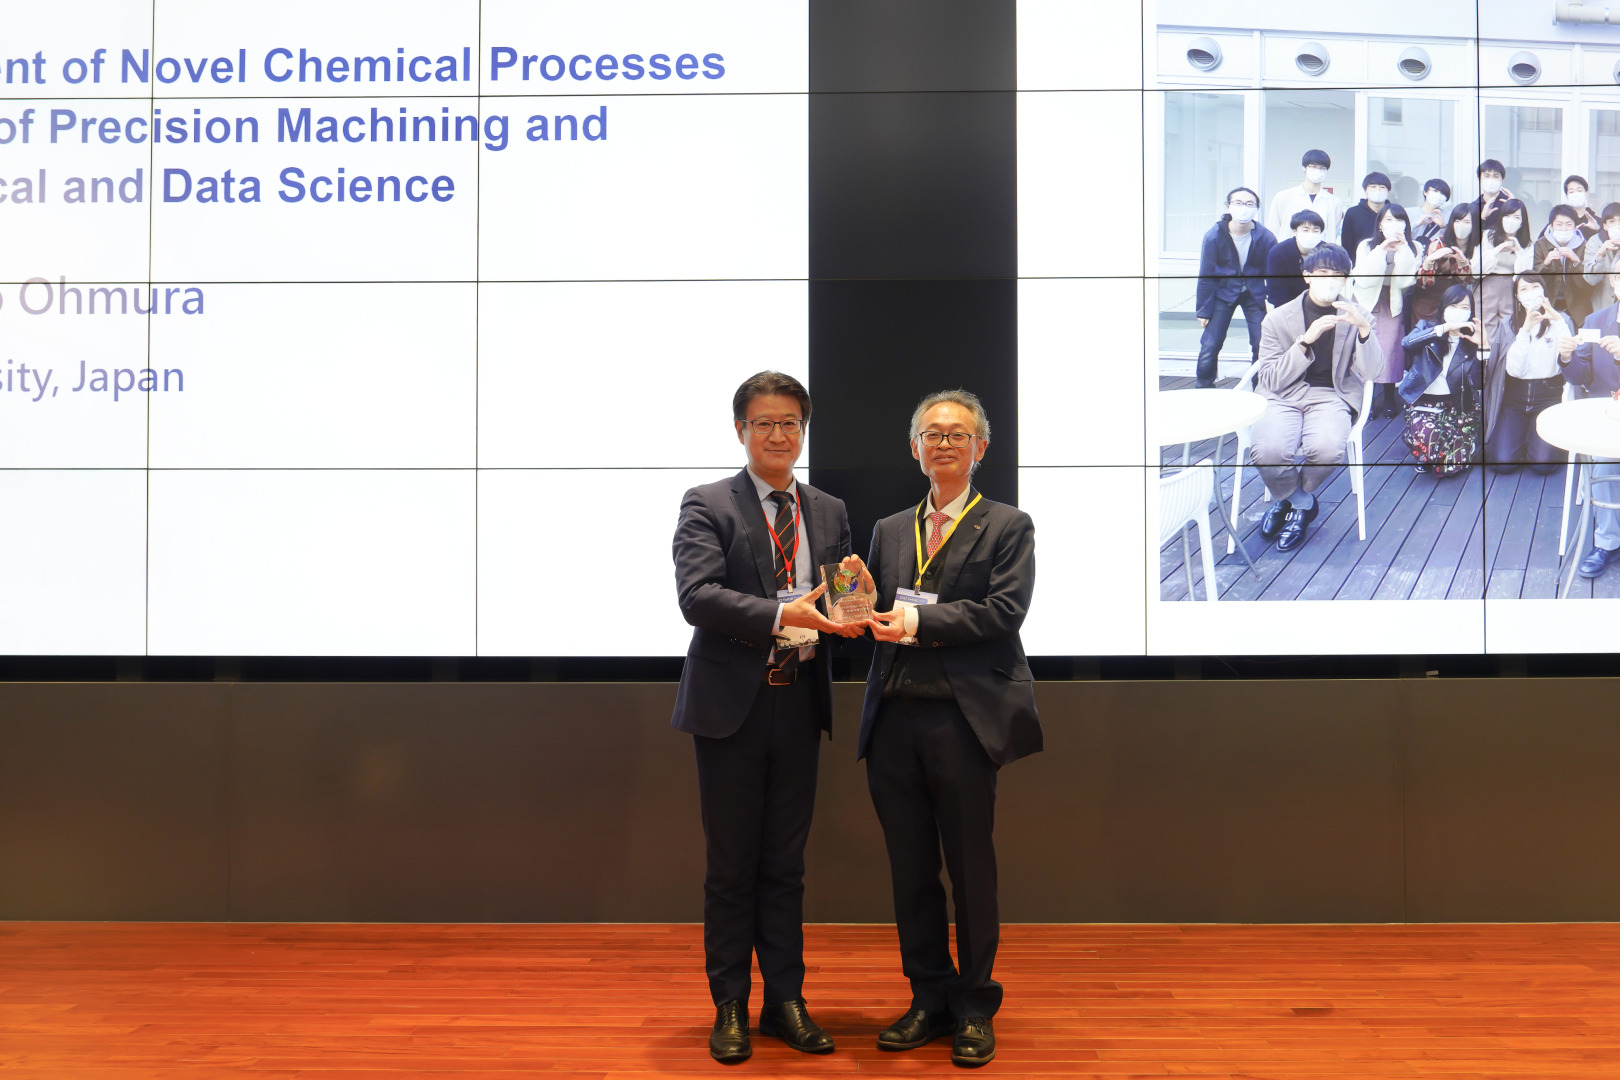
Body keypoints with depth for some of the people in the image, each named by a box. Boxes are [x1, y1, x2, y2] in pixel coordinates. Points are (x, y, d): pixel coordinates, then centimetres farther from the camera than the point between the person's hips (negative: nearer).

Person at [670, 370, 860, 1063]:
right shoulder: (707, 505, -3)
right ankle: (730, 1007, 21)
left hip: (799, 703, 4)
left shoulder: (829, 513, 12)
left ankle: (786, 1001, 24)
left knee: (786, 864, 13)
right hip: (732, 705, -4)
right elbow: (697, 595, -17)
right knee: (731, 866, 7)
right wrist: (780, 616, -29)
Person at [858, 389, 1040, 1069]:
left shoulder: (1008, 526, 4)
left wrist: (921, 622, -16)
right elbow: (878, 613, 11)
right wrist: (861, 608, -12)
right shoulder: (890, 530, 17)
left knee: (971, 870, 6)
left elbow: (1004, 610, -10)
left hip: (964, 719, -4)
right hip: (895, 719, 4)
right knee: (910, 869, 10)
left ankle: (975, 1008, 22)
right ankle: (929, 999, 26)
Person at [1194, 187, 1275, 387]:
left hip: (1254, 294, 1)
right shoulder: (1213, 236, -16)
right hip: (1223, 293, -1)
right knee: (1209, 346, -7)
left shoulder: (1266, 238, -14)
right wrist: (1203, 310, -5)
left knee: (1262, 346, -7)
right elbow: (1206, 276, -8)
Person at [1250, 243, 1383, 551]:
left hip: (1330, 397, 1)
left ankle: (1290, 499, 2)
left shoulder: (1356, 316, 6)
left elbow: (1372, 372, -4)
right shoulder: (1278, 319, 2)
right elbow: (1270, 381, -6)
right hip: (1282, 397, 0)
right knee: (1267, 450, -33)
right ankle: (1302, 502, 3)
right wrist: (1305, 341, -18)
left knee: (1328, 448, -34)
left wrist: (1364, 329, -20)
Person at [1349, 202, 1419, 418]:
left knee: (1390, 349, -7)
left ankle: (1389, 396, 8)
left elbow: (1406, 280, -12)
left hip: (1393, 304, 1)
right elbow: (1363, 278, -15)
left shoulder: (1412, 249, 0)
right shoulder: (1367, 246, -3)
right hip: (1369, 301, 0)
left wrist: (1402, 249, -19)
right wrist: (1382, 251, -23)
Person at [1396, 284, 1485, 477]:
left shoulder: (1471, 342, 4)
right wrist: (1445, 327, -25)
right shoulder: (1427, 328, 5)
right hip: (1424, 403, -1)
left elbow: (1480, 384, -8)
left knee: (1452, 465, -20)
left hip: (1458, 405, 1)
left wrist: (1482, 346, -15)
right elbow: (1408, 343, -21)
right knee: (1425, 436, -36)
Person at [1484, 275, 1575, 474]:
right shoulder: (1509, 326, 5)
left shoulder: (1559, 321, 3)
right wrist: (1525, 330, -18)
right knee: (1501, 463, -16)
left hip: (1549, 395, -1)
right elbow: (1514, 370, -11)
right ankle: (1521, 440, 17)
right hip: (1515, 396, 1)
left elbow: (1568, 358, -16)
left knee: (1542, 464, -20)